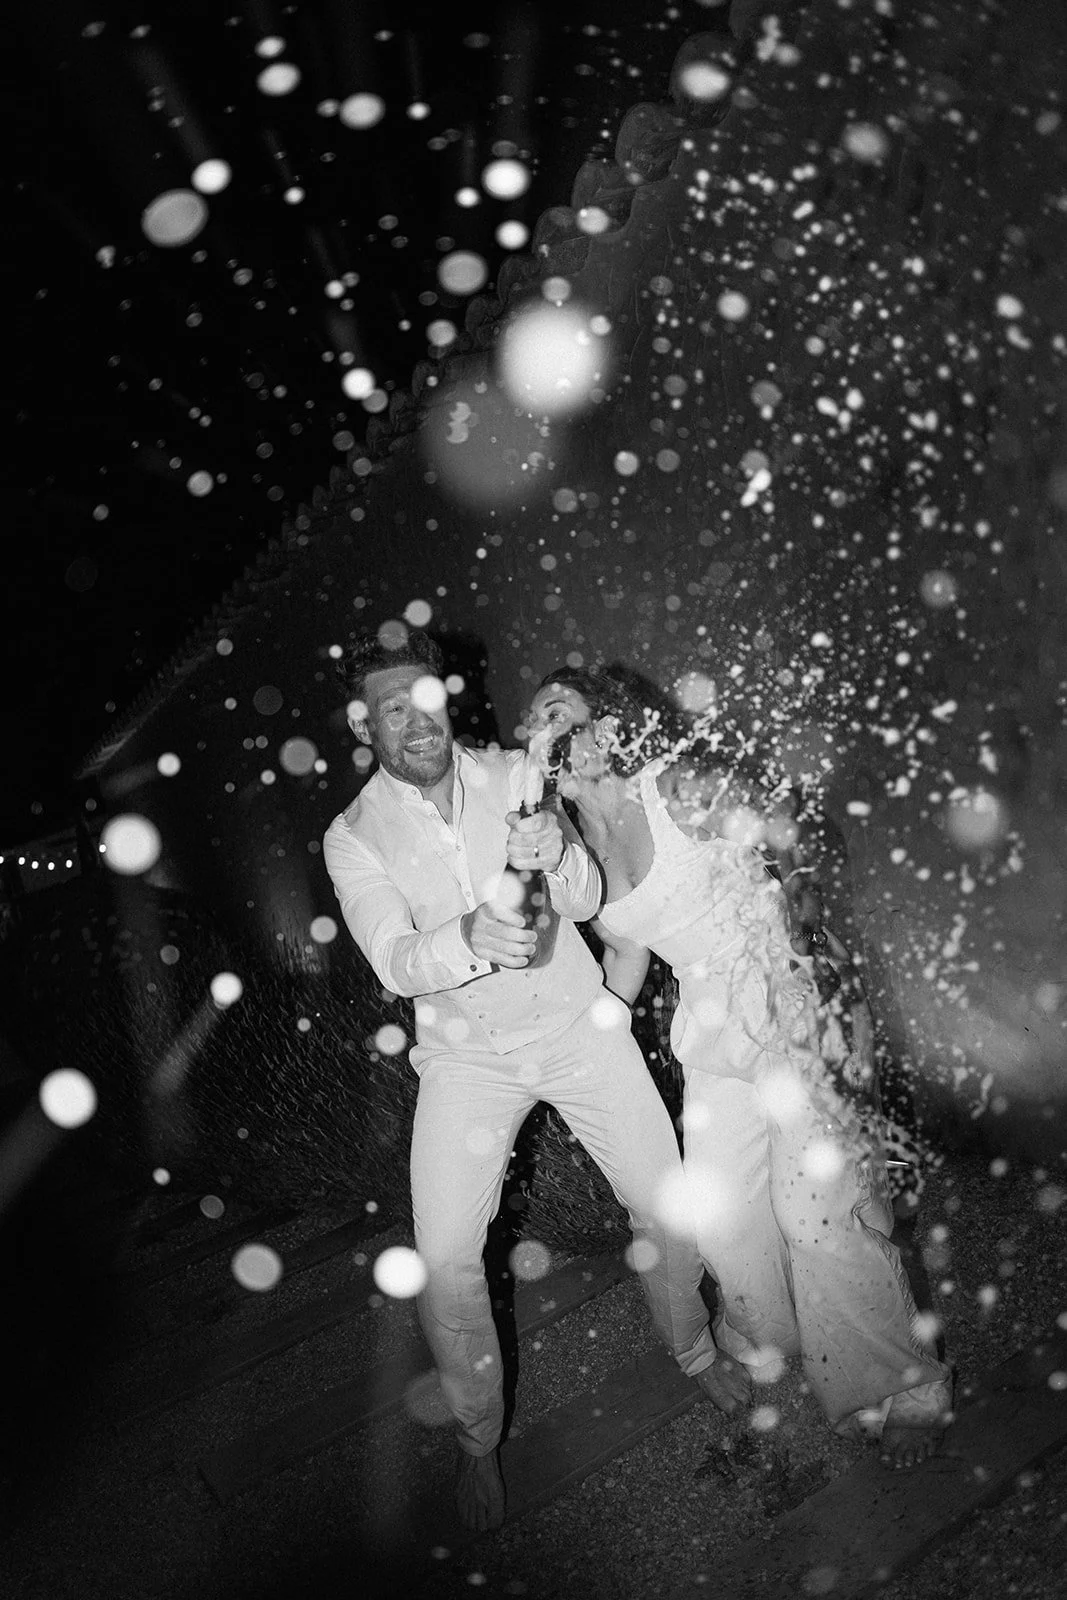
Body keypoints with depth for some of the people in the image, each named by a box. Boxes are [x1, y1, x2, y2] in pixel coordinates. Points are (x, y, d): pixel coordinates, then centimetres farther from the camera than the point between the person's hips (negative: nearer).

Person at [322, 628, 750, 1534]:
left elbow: (586, 901, -10)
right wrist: (470, 937, -44)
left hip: (576, 1020, 2)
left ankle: (695, 1351, 39)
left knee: (666, 1203, 7)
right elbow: (397, 963, -22)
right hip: (467, 1052, -1)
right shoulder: (354, 839, -9)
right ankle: (479, 1438, 19)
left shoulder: (513, 776, -4)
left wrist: (557, 855, -34)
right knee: (445, 1259, -9)